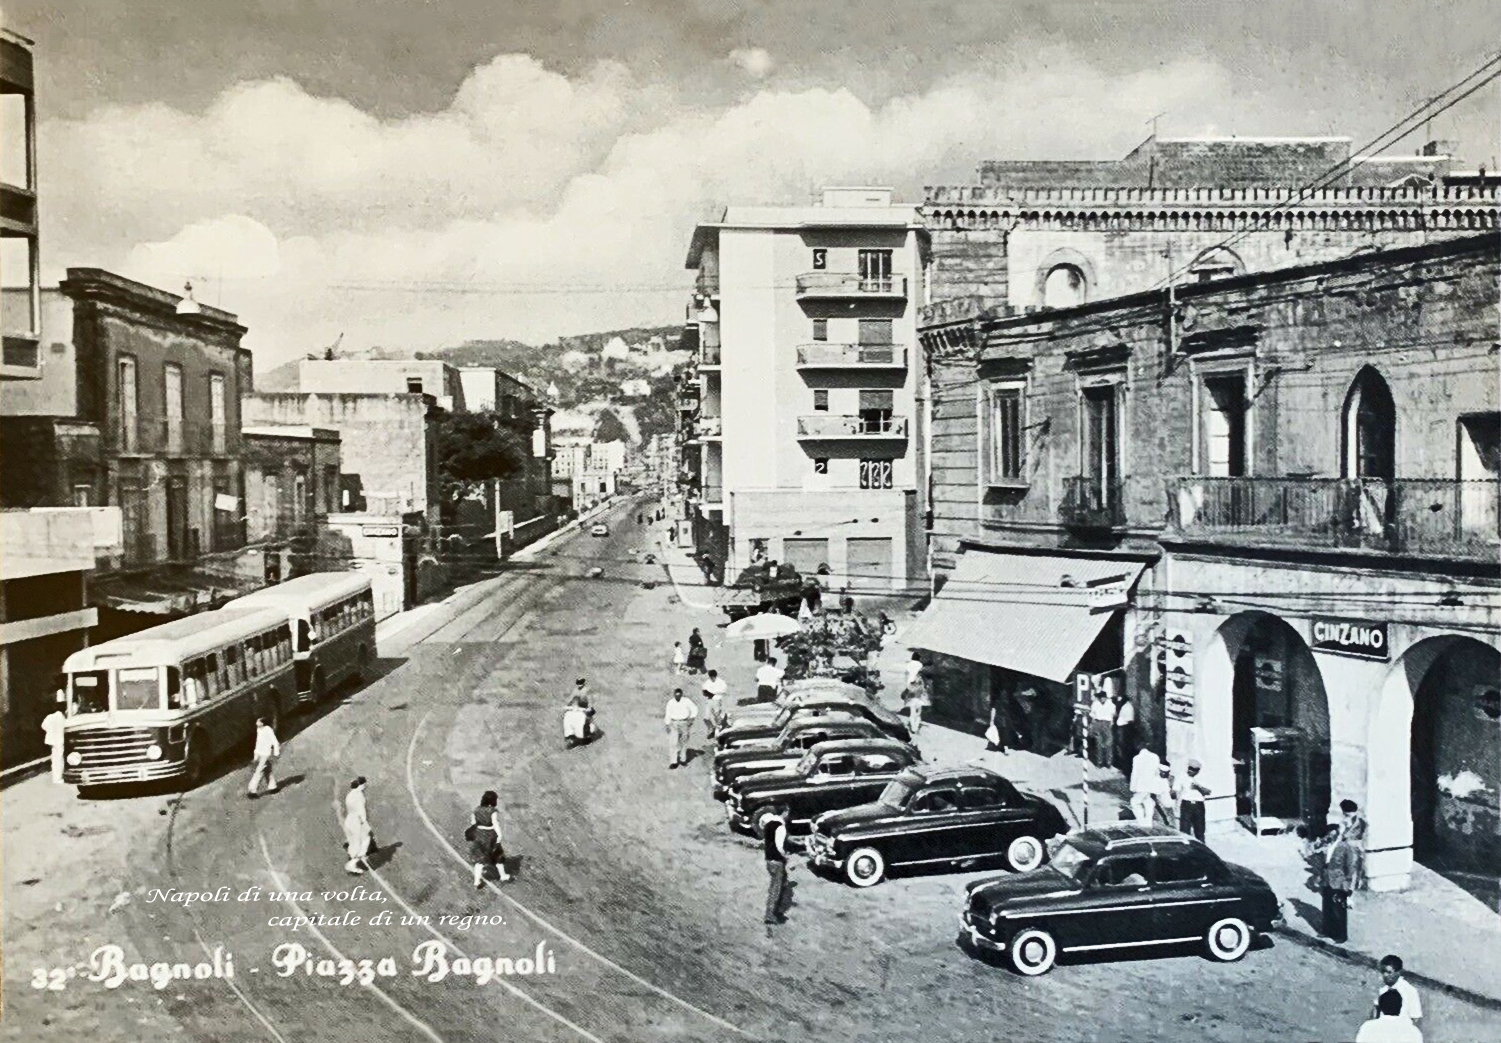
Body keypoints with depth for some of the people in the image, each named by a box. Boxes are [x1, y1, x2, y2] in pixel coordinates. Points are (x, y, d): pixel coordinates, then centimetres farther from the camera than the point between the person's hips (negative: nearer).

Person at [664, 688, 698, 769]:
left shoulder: (686, 701, -8)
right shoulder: (670, 703, -5)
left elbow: (695, 710, 1)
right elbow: (668, 714, 1)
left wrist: (691, 719, -7)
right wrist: (667, 725, -2)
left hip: (684, 723, 0)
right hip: (674, 723, 0)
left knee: (683, 742, 11)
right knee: (674, 742, -8)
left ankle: (683, 759, 26)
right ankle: (674, 762, -7)